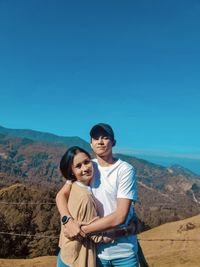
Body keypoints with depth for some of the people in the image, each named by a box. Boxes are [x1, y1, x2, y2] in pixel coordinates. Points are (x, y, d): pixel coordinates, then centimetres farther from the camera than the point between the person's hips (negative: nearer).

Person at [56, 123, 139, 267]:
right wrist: (69, 221, -23)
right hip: (97, 250, 3)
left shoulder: (126, 170, -17)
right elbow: (62, 195, -5)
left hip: (123, 252, -3)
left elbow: (120, 216, -20)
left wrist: (82, 229, -18)